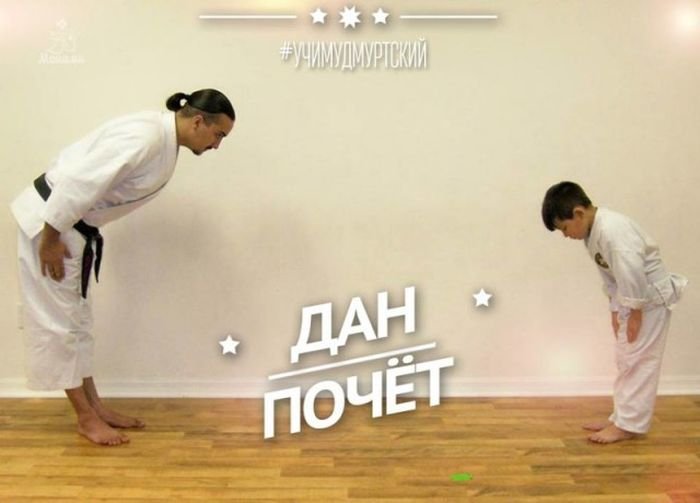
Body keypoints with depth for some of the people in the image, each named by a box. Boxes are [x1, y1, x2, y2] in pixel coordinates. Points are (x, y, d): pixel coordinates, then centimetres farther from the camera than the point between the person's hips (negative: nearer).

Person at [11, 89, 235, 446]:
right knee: (58, 320, 1)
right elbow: (80, 180, -29)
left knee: (76, 318, 15)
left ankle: (94, 407, 25)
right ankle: (86, 418, 10)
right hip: (49, 219, -10)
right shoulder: (145, 136, -26)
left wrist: (65, 237, 15)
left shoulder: (166, 144, 5)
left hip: (77, 226, 10)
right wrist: (50, 238, -21)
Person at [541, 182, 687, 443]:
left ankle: (630, 424, 5)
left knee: (638, 360, -4)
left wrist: (635, 314, -21)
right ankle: (622, 416, 23)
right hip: (631, 298, 10)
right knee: (625, 359, 14)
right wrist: (616, 311, 9)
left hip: (651, 297, -10)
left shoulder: (611, 230, -29)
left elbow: (633, 274, -30)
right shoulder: (593, 234, 4)